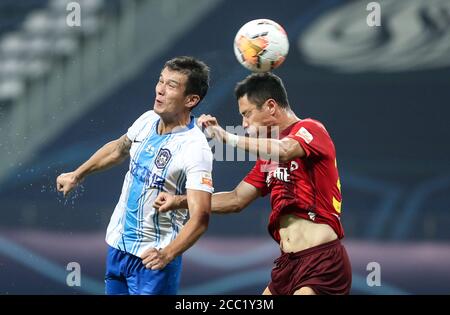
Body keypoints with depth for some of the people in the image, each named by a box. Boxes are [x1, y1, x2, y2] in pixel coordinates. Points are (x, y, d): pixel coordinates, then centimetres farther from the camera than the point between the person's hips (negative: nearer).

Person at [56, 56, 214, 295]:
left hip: (152, 258, -7)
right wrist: (77, 175, 28)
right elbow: (119, 149, 21)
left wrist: (167, 254, -41)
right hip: (117, 246, 7)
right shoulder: (147, 120, -1)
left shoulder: (196, 149, -24)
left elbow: (199, 218, -29)